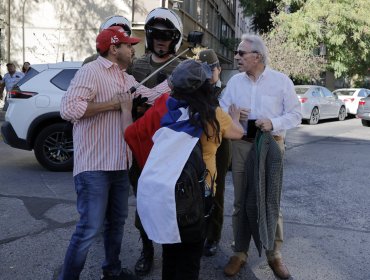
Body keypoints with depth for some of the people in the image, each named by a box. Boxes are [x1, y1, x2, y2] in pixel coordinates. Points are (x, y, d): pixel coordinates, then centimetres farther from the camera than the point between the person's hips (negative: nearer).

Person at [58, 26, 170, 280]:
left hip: (120, 164, 9)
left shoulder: (127, 79, 16)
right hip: (94, 166, -9)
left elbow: (151, 95, 14)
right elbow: (68, 109, -23)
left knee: (117, 220, 19)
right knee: (90, 227, -6)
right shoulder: (91, 71, -12)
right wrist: (113, 103, -18)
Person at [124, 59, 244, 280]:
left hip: (155, 190, 4)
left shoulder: (164, 107, 2)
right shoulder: (214, 115, -1)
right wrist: (235, 118, 40)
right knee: (189, 260, 15)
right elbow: (238, 133, 19)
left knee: (170, 252, 25)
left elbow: (133, 133, 9)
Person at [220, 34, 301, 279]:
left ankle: (274, 255, 19)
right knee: (241, 201, 8)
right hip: (241, 146, 3)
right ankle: (240, 253, 20)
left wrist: (273, 123, -19)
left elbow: (295, 115, -3)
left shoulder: (281, 80, -2)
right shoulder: (235, 81, 7)